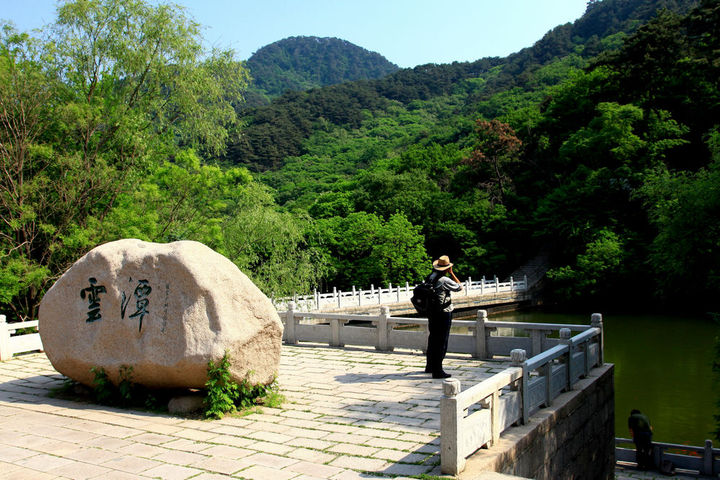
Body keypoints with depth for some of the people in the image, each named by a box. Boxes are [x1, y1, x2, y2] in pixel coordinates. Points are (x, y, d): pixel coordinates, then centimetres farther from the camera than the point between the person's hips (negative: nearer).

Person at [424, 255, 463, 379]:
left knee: (433, 339, 19)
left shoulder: (429, 278, 5)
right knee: (442, 341, -2)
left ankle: (430, 366, 31)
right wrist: (452, 273, -4)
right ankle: (437, 371, 0)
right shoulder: (445, 280, -19)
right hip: (443, 313, -8)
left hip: (432, 312, 8)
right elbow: (460, 287, -6)